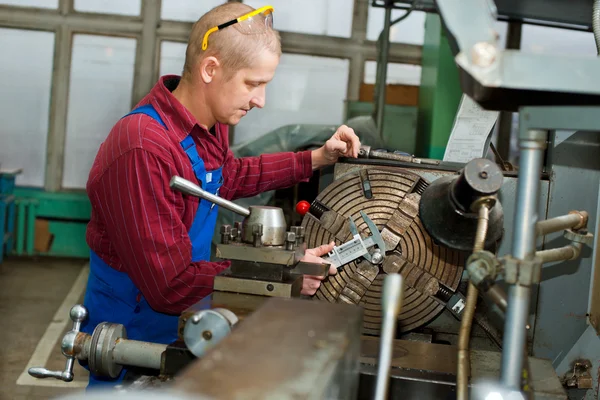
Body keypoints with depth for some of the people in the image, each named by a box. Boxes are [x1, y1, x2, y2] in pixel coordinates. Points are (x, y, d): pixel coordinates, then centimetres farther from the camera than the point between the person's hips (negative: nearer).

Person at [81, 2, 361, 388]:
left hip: (179, 321, 8)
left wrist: (316, 158, 10)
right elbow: (171, 283, -30)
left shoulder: (208, 122, -5)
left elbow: (230, 176, 19)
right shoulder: (144, 151, -32)